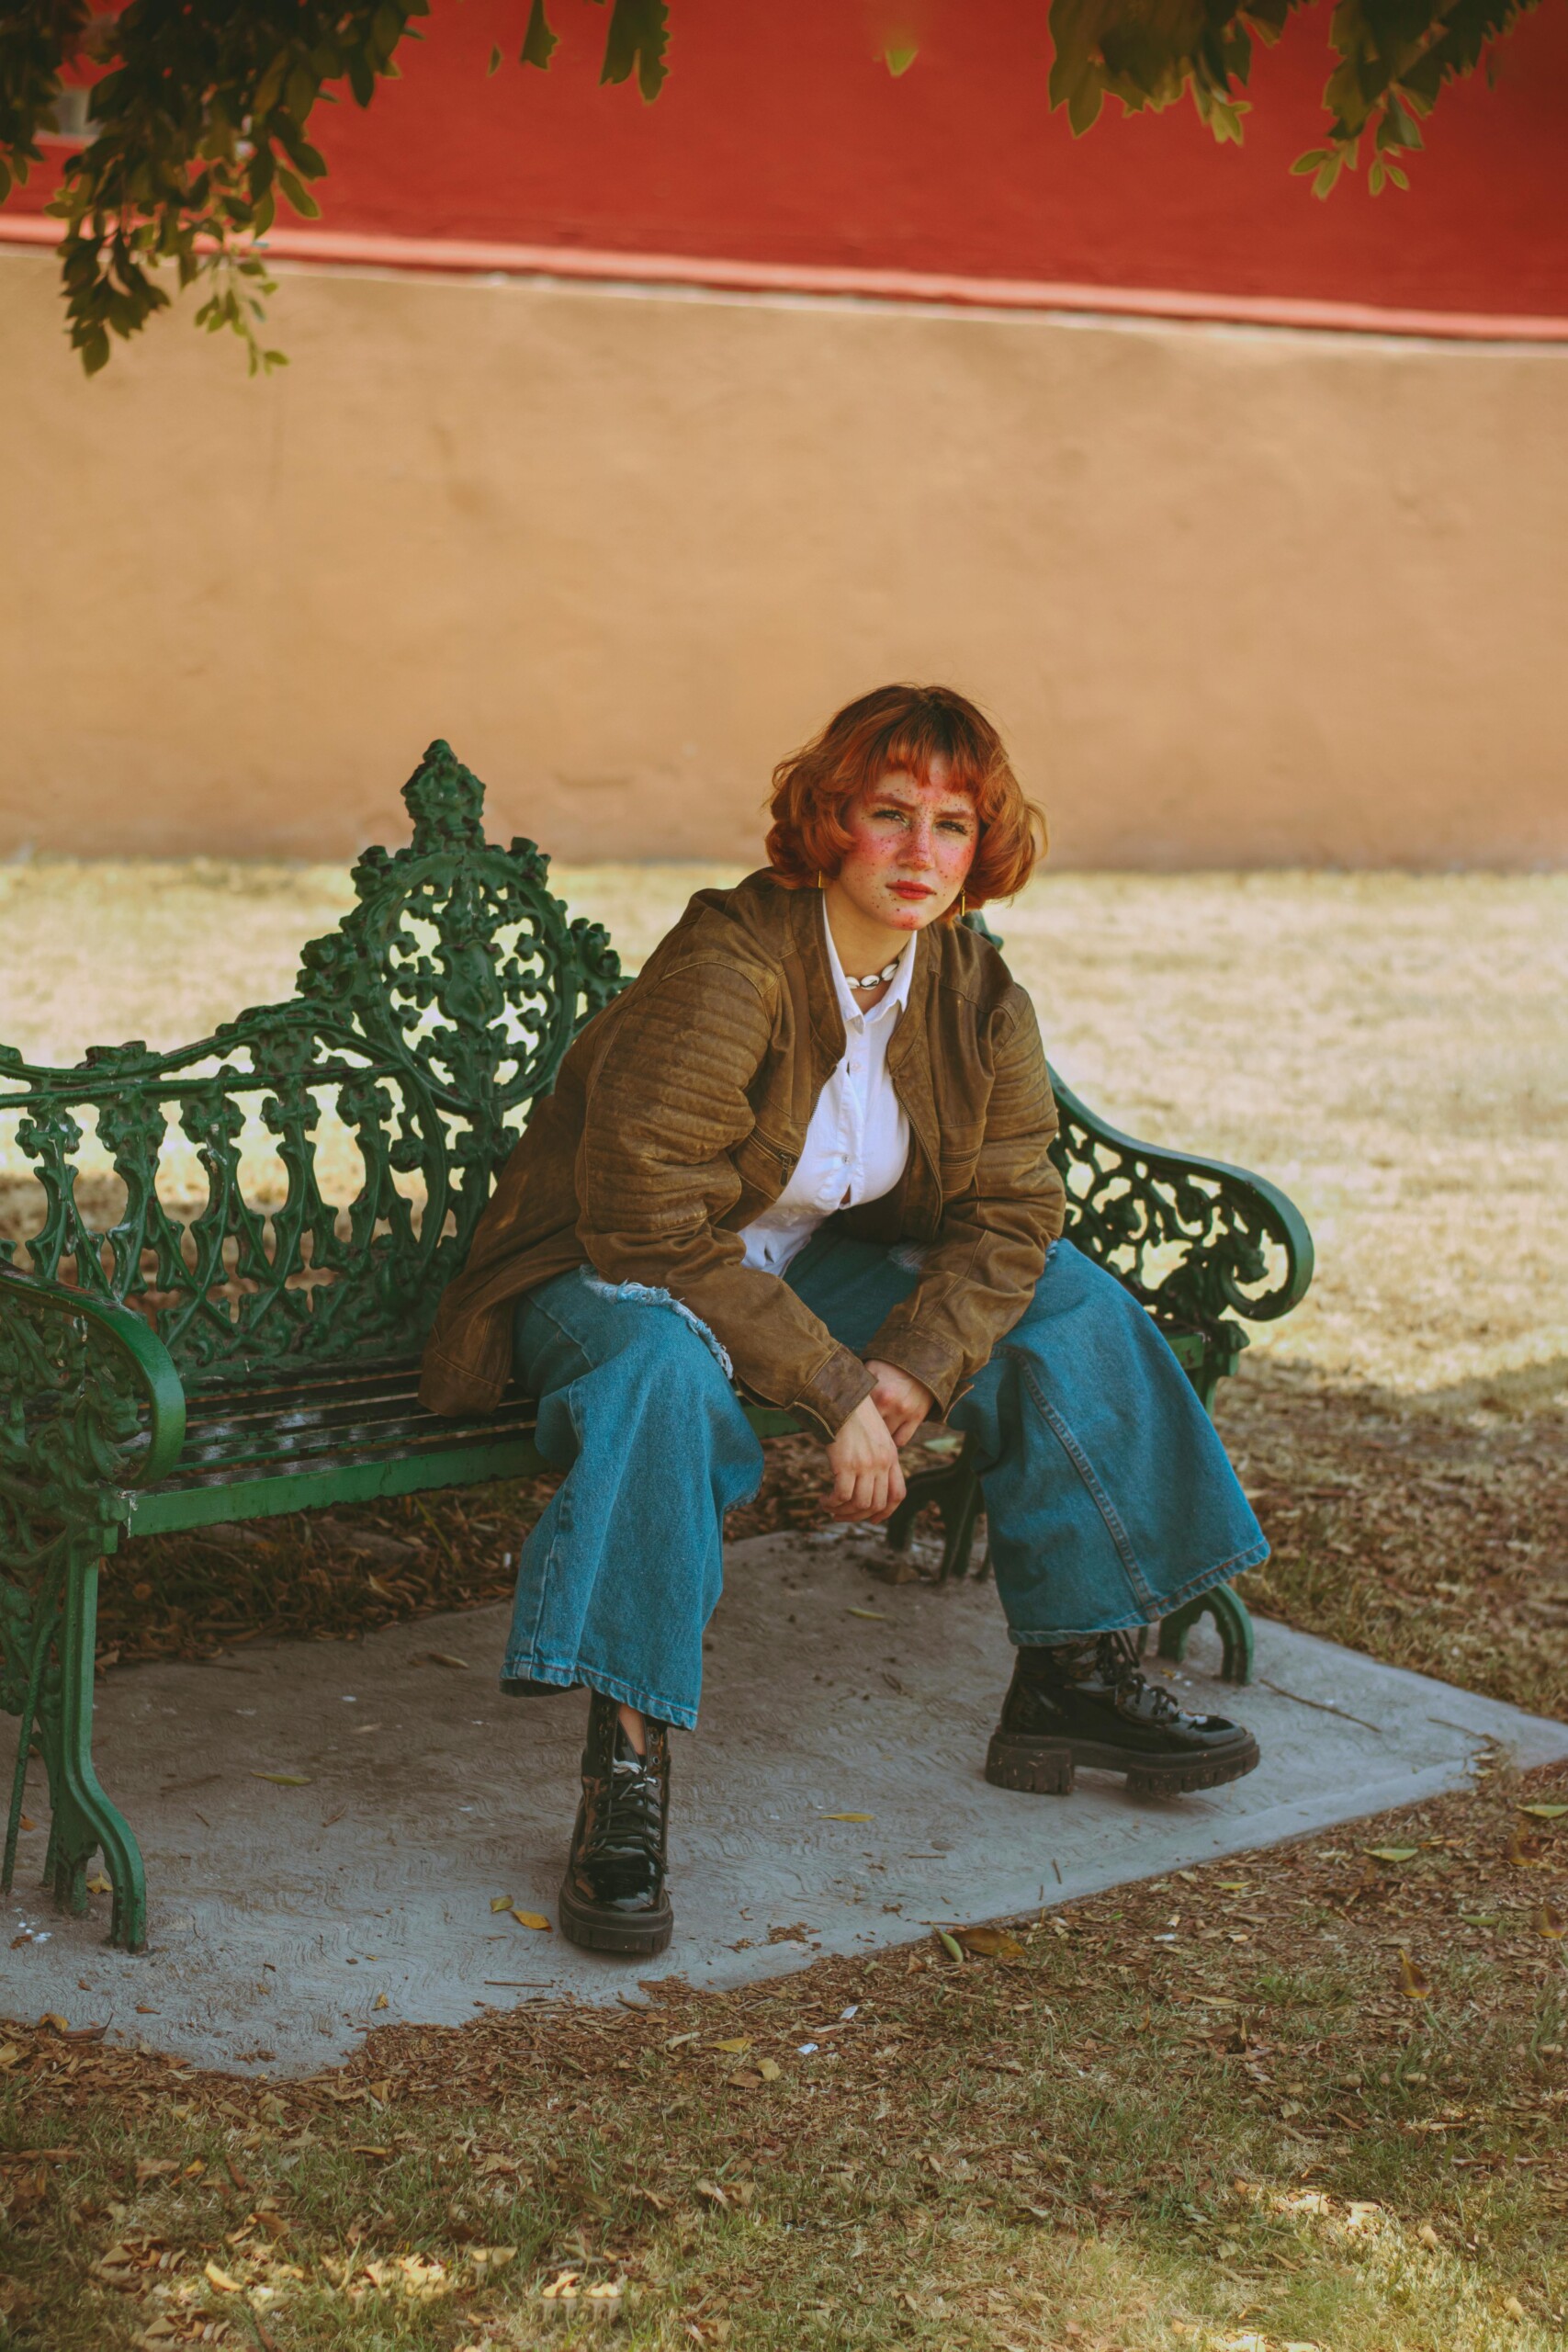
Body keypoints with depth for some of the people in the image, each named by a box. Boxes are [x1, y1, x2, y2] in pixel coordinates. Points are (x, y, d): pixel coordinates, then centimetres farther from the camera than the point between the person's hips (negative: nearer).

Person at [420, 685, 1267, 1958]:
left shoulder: (980, 997, -6)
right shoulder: (729, 966, -27)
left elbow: (1010, 1215, -5)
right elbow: (650, 1222, -29)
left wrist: (910, 1372, -23)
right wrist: (833, 1388, -28)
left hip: (807, 1270, 7)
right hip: (610, 1277, -6)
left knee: (1066, 1300, -5)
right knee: (663, 1368, -40)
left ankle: (1075, 1676, 3)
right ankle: (626, 1779, -37)